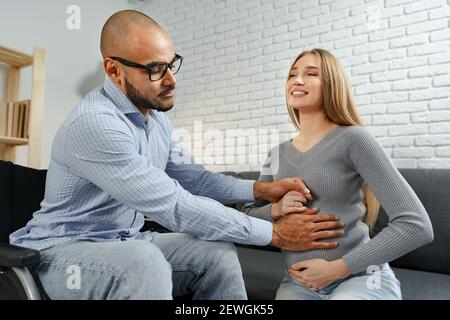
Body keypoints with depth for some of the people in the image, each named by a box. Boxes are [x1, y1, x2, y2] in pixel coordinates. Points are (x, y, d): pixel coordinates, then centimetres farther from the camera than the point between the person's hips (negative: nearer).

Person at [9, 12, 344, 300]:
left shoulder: (156, 116, 2)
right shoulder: (94, 124, -28)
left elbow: (191, 177, 3)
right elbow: (176, 206, -32)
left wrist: (259, 189, -11)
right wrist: (275, 233, -26)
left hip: (126, 242, 7)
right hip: (64, 250, -7)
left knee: (217, 253, -11)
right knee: (145, 261, -37)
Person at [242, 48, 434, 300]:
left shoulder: (352, 139, -12)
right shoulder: (278, 154, 5)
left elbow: (417, 226, -16)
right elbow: (247, 216, 10)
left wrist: (336, 268, -18)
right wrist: (275, 210, -12)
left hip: (362, 278, -3)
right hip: (299, 283, 4)